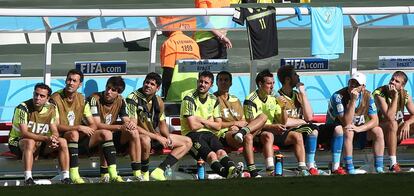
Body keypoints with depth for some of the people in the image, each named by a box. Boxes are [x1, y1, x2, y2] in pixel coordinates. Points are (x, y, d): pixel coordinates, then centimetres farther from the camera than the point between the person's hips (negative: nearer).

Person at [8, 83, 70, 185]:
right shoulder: (23, 108, -21)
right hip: (18, 142, -6)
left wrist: (54, 139, -27)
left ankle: (65, 177, -15)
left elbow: (55, 131, -1)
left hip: (40, 143, 6)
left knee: (62, 142, -15)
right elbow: (24, 133, -29)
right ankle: (28, 179, -43)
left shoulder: (50, 109, -3)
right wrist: (46, 138, -39)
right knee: (30, 142, -39)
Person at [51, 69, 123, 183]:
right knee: (74, 134, -37)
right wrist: (79, 128, -24)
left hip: (79, 138, 6)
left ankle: (113, 174, -17)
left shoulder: (81, 99, 10)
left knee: (106, 133, -9)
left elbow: (93, 125, 9)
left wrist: (89, 130, -16)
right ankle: (74, 175, -39)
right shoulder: (55, 99, -8)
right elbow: (56, 126, -17)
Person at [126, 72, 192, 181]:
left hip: (154, 136, 8)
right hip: (139, 136, -8)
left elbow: (162, 123, 18)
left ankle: (159, 171, -13)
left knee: (187, 142, 4)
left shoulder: (158, 101, 6)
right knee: (145, 140, -43)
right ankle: (144, 174, -19)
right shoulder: (133, 99, -16)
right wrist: (157, 137, -23)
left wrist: (167, 137, -5)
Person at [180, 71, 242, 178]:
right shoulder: (189, 99, -5)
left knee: (220, 151, -30)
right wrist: (208, 122, 4)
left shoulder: (213, 100, 14)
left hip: (208, 133, 4)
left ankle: (232, 169, -59)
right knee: (211, 155, -33)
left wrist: (201, 120, -3)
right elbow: (193, 126, -12)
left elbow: (218, 126, 11)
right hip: (191, 134, -4)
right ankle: (225, 172, -59)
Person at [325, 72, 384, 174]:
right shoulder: (338, 96, -22)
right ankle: (350, 170, -37)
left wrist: (359, 128, -27)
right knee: (348, 131, -36)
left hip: (358, 130, 5)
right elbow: (346, 123, -28)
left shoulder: (367, 96, -7)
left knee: (378, 131, -17)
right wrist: (353, 100, -34)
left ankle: (379, 168, -18)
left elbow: (374, 121, -9)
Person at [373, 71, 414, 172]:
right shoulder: (379, 94, -19)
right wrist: (395, 97, -30)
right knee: (392, 124, -37)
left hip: (398, 130, 5)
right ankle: (393, 164, -40)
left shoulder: (405, 95, -1)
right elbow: (390, 117, -30)